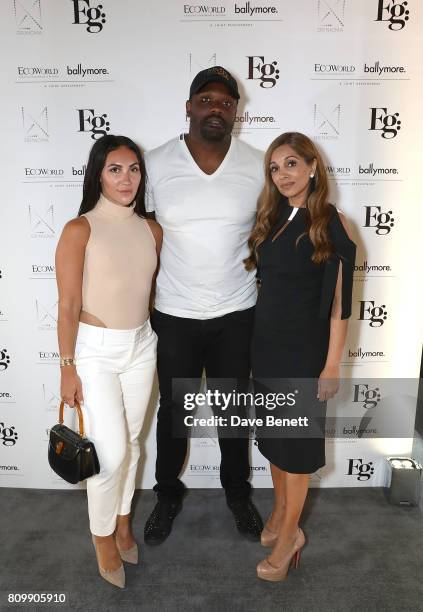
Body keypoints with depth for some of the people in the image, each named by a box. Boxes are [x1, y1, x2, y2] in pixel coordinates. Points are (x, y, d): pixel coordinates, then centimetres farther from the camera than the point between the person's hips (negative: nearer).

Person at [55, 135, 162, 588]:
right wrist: (67, 368, -11)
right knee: (111, 452, -2)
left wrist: (156, 341, 14)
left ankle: (122, 521, 40)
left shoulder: (151, 230, 2)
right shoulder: (79, 230, -13)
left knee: (131, 443, 16)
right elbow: (68, 307, -12)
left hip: (141, 346, 5)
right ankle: (102, 535, 27)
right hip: (95, 350, -5)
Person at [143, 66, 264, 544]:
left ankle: (237, 492, 43)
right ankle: (168, 495, 41)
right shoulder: (156, 164, -5)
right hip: (174, 316, 0)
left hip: (237, 315, 1)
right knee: (173, 411, 15)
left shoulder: (258, 167, -3)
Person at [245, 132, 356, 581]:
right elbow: (266, 284, 10)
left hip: (302, 349, -6)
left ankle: (290, 534, 26)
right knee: (272, 434, 18)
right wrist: (257, 341, 9)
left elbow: (339, 301, -13)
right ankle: (280, 509, 40)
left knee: (295, 441, 7)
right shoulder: (272, 218, 7)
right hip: (265, 345, 6)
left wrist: (332, 365, -14)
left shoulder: (331, 223, -11)